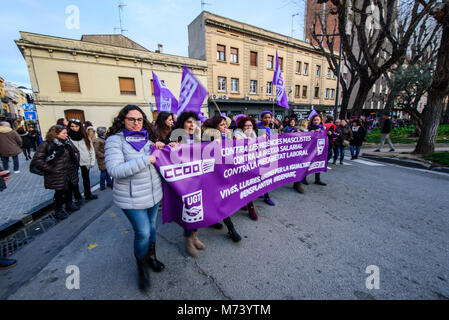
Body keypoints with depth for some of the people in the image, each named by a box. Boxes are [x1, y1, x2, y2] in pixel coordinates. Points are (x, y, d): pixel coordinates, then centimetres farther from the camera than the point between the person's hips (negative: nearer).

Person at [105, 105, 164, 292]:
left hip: (153, 193, 6)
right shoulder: (115, 140, -12)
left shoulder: (145, 138, 7)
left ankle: (151, 256, 42)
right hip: (132, 198, -6)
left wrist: (157, 148, 2)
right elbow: (114, 170, -24)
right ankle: (142, 268, 26)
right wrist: (146, 159, -24)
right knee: (142, 232, -1)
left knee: (151, 226, 18)